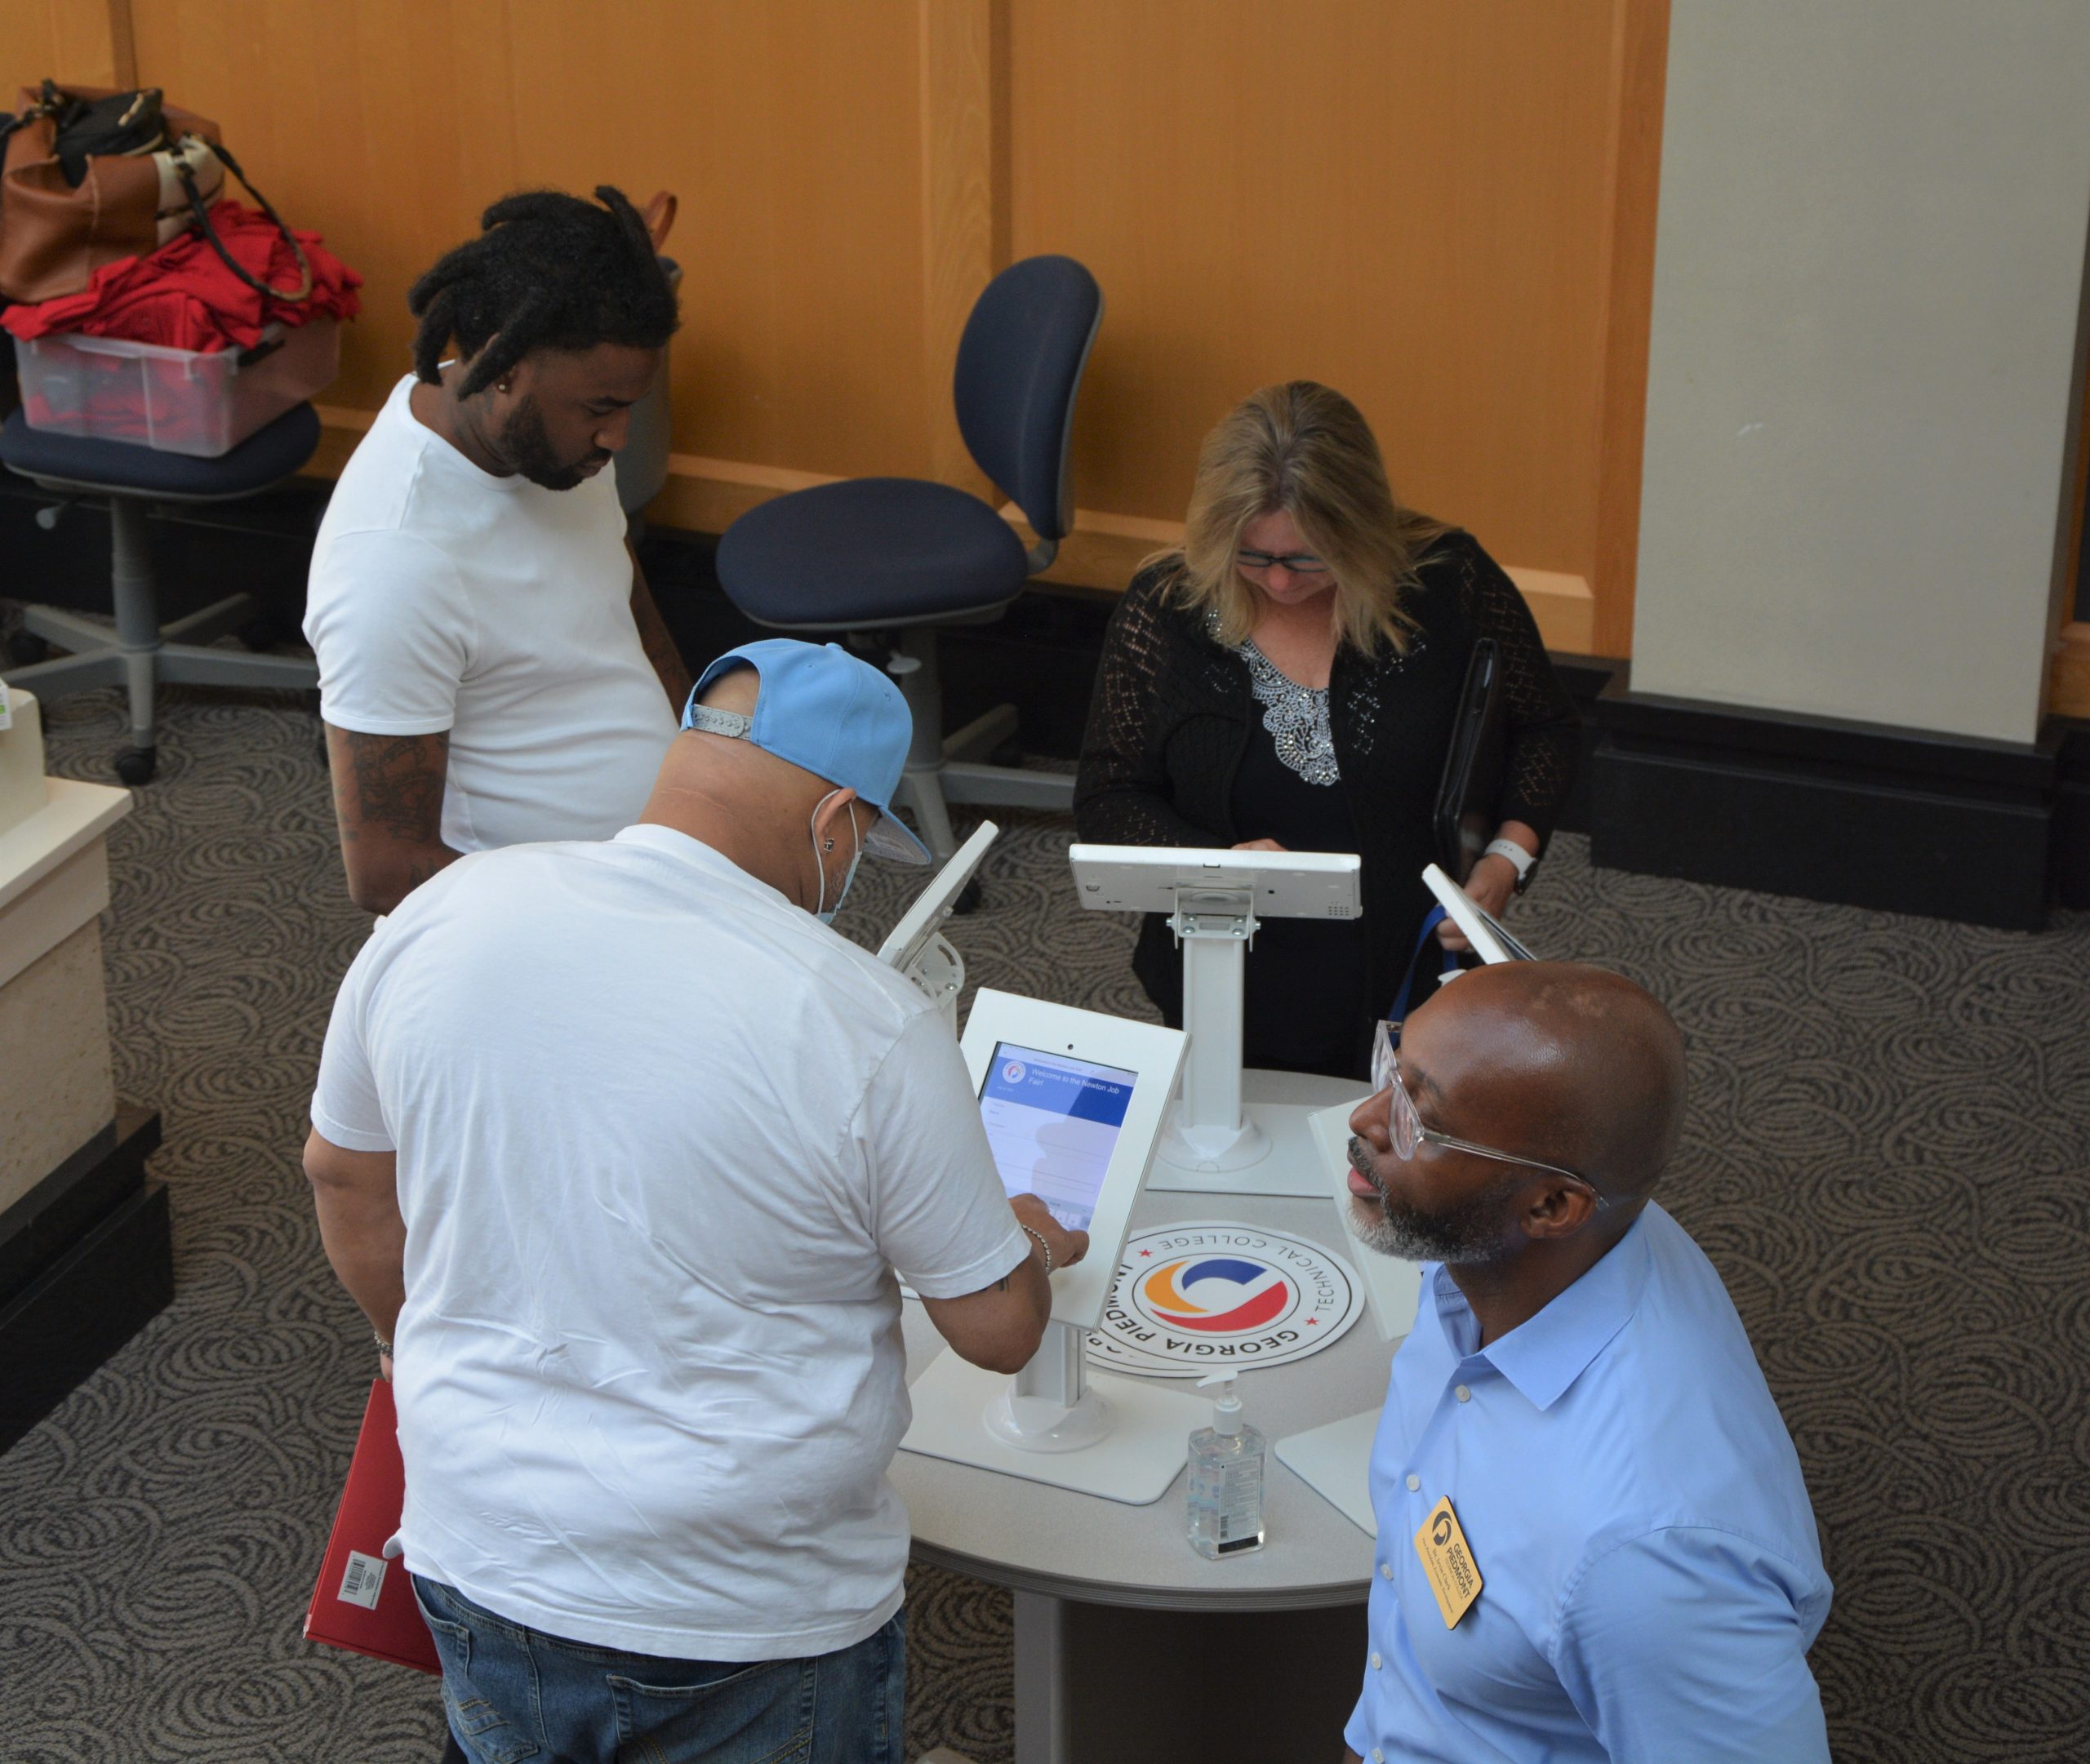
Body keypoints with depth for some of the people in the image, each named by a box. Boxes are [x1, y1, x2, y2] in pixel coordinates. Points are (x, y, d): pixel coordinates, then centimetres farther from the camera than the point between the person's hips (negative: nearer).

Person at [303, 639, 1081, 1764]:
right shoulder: (868, 1026, -21)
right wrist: (1033, 1245, 12)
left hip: (481, 1574, 4)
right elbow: (998, 1331, -11)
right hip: (750, 1622, -4)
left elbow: (343, 1174, 7)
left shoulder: (437, 919, -9)